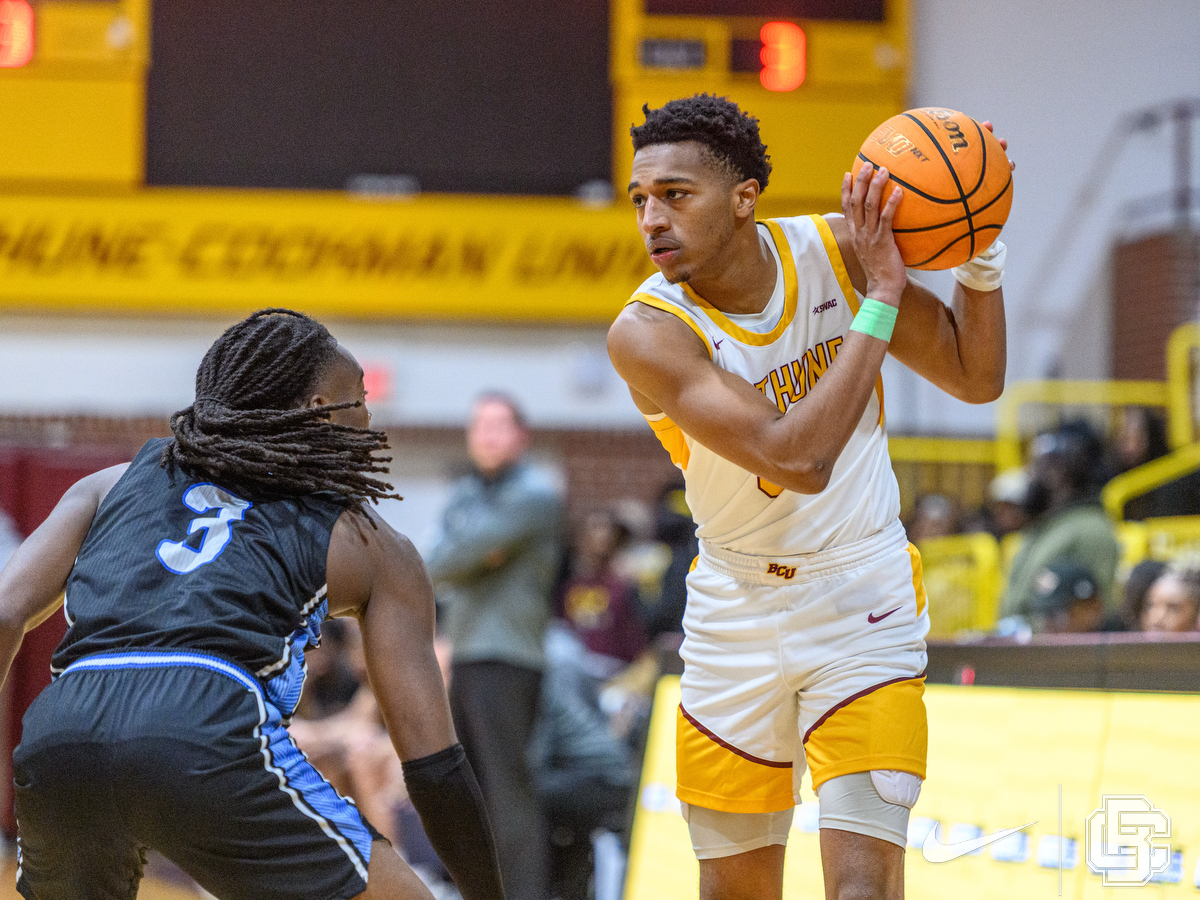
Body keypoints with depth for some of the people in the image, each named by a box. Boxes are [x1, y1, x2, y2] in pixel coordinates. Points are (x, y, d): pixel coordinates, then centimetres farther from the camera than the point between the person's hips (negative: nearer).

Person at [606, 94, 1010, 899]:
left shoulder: (834, 251, -11)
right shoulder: (648, 334, -21)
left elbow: (976, 378, 1)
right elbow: (797, 459, -34)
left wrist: (981, 258, -16)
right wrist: (881, 299, -32)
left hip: (863, 599, 0)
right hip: (737, 612, 0)